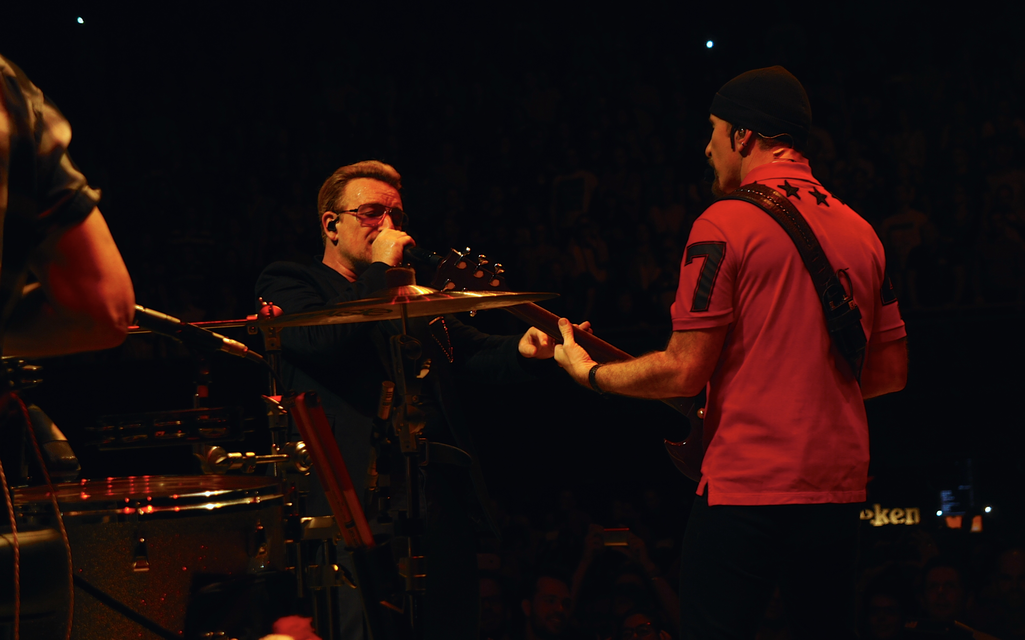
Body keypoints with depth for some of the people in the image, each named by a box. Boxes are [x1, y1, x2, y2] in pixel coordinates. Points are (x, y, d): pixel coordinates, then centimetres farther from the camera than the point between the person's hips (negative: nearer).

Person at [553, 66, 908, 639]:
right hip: (840, 485, 6)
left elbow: (685, 372, -10)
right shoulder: (861, 231, 10)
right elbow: (892, 372, 14)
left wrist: (589, 372, 5)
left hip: (745, 488, -6)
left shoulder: (724, 224, -8)